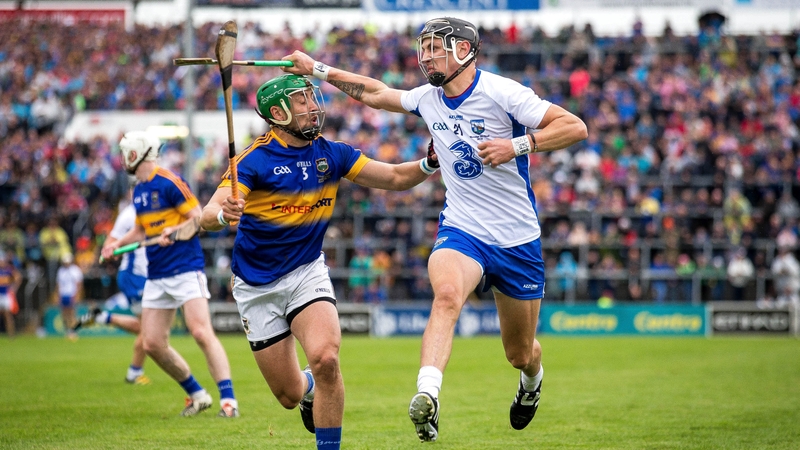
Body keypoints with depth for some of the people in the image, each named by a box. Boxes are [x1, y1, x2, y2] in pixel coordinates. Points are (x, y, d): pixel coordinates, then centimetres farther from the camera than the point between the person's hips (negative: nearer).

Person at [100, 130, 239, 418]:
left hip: (185, 268, -8)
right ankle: (196, 394, 16)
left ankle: (228, 399, -15)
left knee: (201, 332, -17)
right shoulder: (137, 191, 14)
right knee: (152, 344, 3)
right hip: (156, 275, 9)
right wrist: (117, 243, 11)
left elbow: (199, 218, -11)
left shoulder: (169, 182, -11)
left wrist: (174, 231, -25)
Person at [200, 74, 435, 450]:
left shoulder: (331, 154, -3)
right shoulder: (255, 159, -17)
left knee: (325, 358, -26)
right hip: (257, 286, -2)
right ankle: (310, 388, 41)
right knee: (290, 396, 3)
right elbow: (207, 217, -27)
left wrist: (430, 162, -15)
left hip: (307, 272, 2)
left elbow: (395, 178, 5)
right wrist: (224, 214, -50)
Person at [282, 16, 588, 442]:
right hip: (461, 229, 2)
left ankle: (532, 379, 49)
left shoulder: (501, 92, -13)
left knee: (520, 353, 12)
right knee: (447, 294, -34)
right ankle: (427, 395, -48)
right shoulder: (427, 98, 4)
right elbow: (374, 92, 21)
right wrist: (315, 68, 19)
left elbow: (575, 127, -16)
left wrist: (517, 144, -26)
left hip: (517, 238, -2)